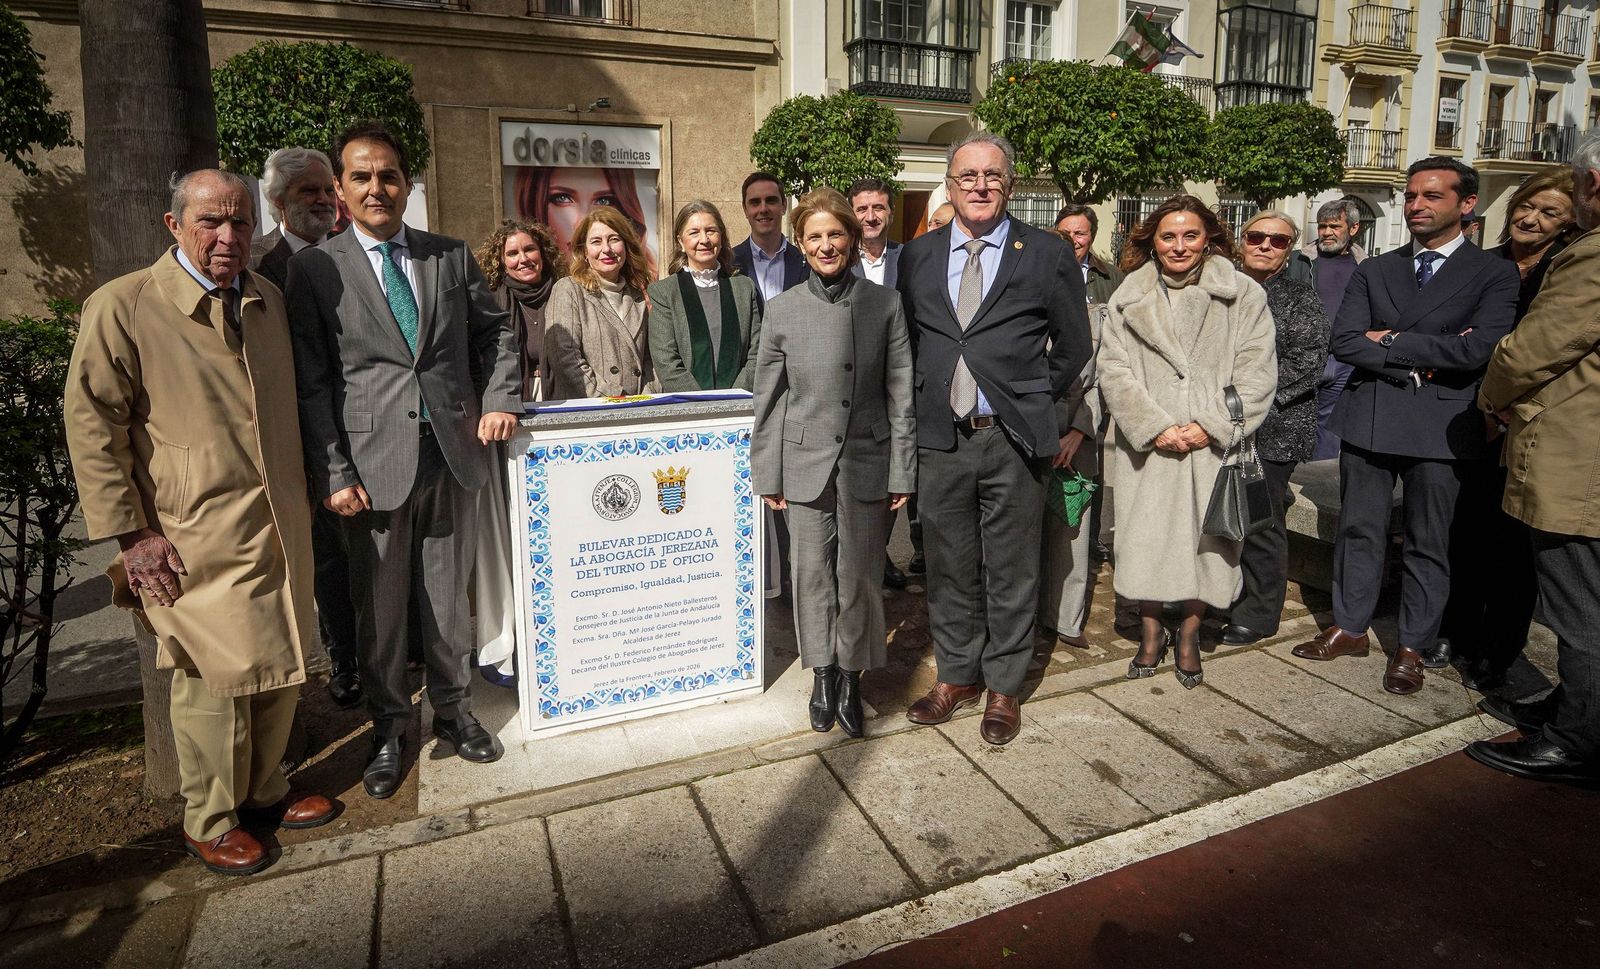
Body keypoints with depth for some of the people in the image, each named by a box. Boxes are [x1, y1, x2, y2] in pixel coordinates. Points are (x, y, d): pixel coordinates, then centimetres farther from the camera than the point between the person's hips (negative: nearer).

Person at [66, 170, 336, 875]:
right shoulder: (123, 306, -7)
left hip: (281, 526, 6)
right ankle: (210, 824, 24)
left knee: (281, 668, 14)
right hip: (196, 540, -5)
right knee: (215, 678, 3)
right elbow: (92, 425, -7)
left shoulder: (268, 301, 11)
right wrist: (131, 532, -11)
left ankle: (264, 791, 34)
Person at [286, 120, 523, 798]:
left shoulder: (451, 255, 8)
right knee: (379, 605, 9)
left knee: (448, 595, 14)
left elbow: (495, 330, 17)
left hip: (453, 454, 2)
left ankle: (453, 710, 32)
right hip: (373, 461, -2)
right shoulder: (315, 269, -1)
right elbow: (312, 383, -4)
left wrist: (500, 400, 2)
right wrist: (332, 474, -10)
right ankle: (388, 729, 28)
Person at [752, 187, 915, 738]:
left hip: (867, 463, 0)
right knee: (813, 575, 9)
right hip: (806, 463, 1)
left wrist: (902, 470, -2)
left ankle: (851, 677, 26)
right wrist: (768, 475, 2)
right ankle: (823, 673, 27)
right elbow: (768, 400, 4)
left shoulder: (885, 304, 0)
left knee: (859, 577, 7)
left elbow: (901, 394, 1)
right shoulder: (782, 310, 2)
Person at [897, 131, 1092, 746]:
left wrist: (1034, 402, 4)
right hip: (940, 439, 3)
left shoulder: (1048, 254, 0)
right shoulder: (917, 256, 9)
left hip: (1014, 441, -2)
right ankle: (956, 677, 29)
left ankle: (1004, 687, 24)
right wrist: (924, 406, 8)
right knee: (949, 568, 12)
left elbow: (1073, 347, 7)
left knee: (1011, 572, 8)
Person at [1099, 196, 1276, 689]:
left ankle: (1189, 634, 23)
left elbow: (1257, 373, -1)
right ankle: (1151, 631, 22)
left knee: (1204, 540, 4)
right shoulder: (1129, 298, 6)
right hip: (1147, 445, 1)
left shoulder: (1242, 296, 2)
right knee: (1144, 538, 4)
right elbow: (1113, 370, -1)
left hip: (1213, 445, -1)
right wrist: (1155, 427, -10)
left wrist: (1211, 425, -11)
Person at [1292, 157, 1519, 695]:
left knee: (1428, 543, 7)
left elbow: (1476, 349, -15)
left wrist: (1390, 341, -9)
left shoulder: (1494, 274, 0)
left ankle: (1412, 647, 20)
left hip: (1440, 425, -3)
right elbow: (1344, 341, -3)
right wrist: (1420, 361, -13)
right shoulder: (1373, 271, 9)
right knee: (1358, 531, 11)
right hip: (1368, 419, 3)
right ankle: (1350, 628, 25)